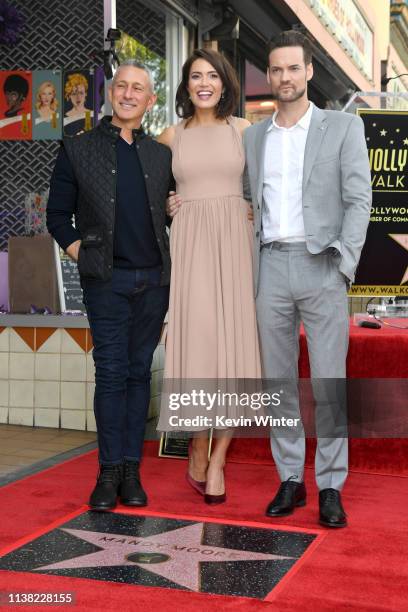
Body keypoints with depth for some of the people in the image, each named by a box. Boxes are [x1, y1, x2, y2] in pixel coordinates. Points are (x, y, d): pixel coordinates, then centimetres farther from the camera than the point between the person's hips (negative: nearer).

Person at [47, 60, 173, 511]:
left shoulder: (161, 155, 13)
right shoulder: (78, 149, 5)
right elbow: (57, 215, 6)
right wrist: (81, 255, -3)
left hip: (154, 280, 3)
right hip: (107, 280, -3)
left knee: (140, 373, 6)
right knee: (111, 373, -3)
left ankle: (131, 471, 12)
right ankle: (109, 472, 6)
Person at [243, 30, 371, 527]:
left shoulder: (343, 127, 4)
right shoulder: (253, 137, 14)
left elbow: (359, 200, -3)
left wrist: (343, 263, -13)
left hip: (321, 266, -3)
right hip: (271, 267, 4)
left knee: (328, 383, -3)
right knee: (278, 381, 6)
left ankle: (330, 487, 8)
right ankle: (289, 479, 17)